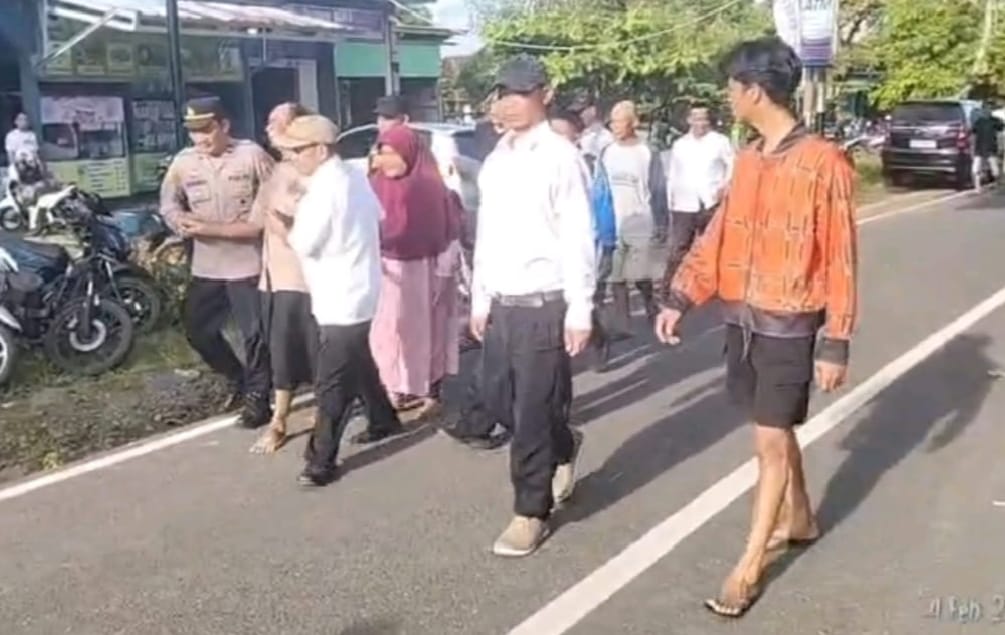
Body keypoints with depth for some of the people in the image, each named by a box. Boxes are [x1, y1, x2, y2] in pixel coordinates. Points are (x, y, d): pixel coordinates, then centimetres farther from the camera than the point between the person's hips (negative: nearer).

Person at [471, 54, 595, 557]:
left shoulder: (560, 157, -10)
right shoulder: (495, 161, 11)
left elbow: (578, 240, -13)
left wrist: (579, 311, -15)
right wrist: (480, 300, 15)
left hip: (544, 304, -7)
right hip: (501, 303, 7)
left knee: (533, 413, 0)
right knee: (498, 399, 16)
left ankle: (531, 512, 16)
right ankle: (563, 448, 42)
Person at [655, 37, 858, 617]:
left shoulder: (824, 163, -15)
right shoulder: (748, 161, 6)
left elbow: (841, 261, -13)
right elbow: (719, 234, 9)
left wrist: (836, 343, -13)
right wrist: (680, 297, 0)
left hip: (789, 324, -7)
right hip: (743, 316, 7)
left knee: (771, 440, 0)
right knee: (776, 429, 19)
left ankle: (750, 566, 10)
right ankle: (799, 517, 40)